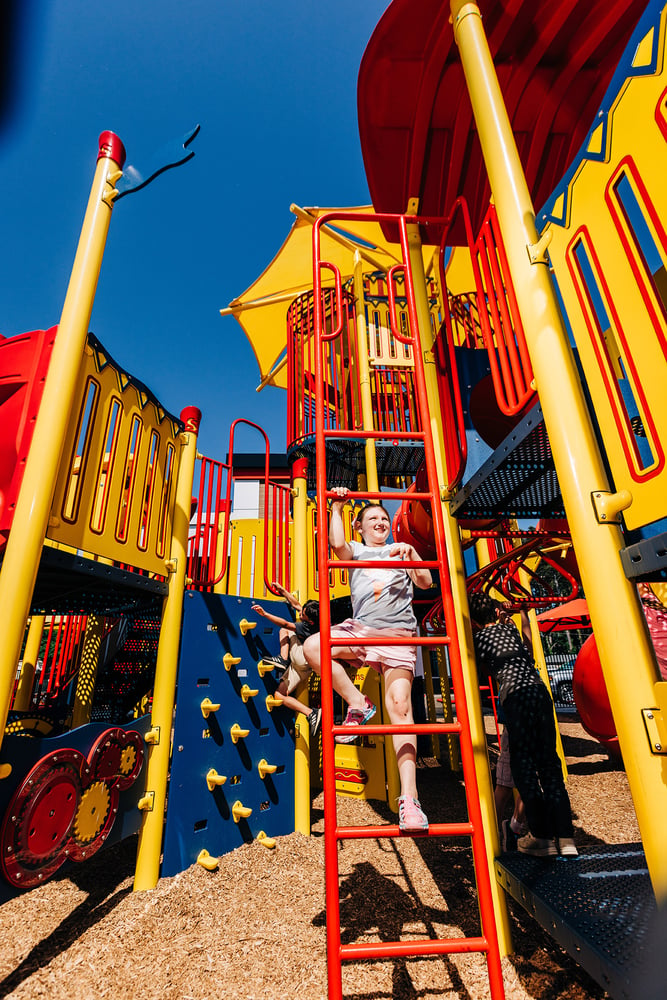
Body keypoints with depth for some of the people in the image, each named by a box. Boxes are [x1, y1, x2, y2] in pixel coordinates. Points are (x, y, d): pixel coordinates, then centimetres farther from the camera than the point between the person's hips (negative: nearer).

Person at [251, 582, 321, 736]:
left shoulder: (309, 627, -20)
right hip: (298, 665, 10)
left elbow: (285, 624, -25)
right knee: (279, 695, 4)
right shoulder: (311, 617, 6)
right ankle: (311, 713, -7)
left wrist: (265, 614, -26)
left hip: (303, 660, -10)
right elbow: (295, 604, 18)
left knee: (284, 630, -6)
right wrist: (282, 590, 14)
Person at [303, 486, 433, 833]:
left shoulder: (401, 550, 23)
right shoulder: (355, 551, 21)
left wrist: (412, 555, -7)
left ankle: (409, 797, -9)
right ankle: (358, 704, -8)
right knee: (312, 647, -24)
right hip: (359, 629, 2)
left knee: (400, 705, -15)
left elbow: (426, 582, 9)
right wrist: (337, 507, 2)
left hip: (398, 633, -1)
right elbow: (337, 544, -4)